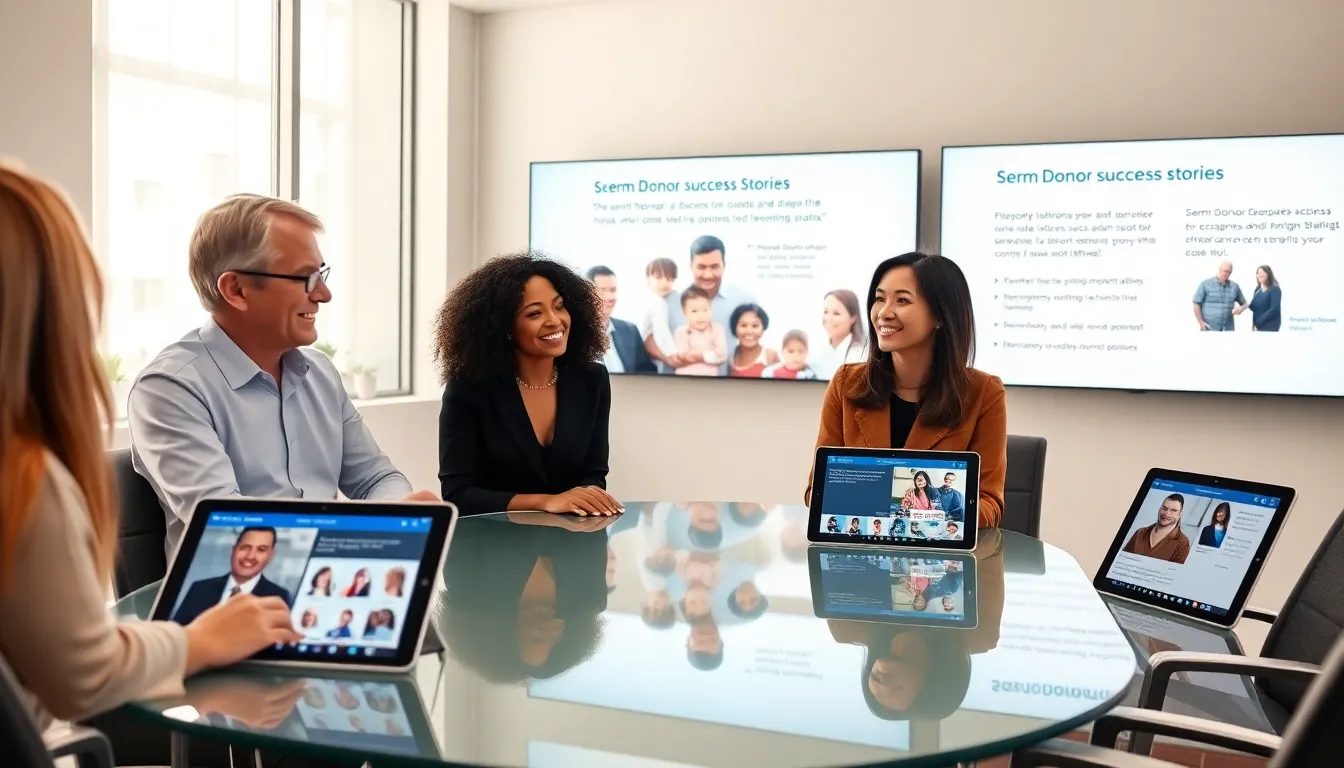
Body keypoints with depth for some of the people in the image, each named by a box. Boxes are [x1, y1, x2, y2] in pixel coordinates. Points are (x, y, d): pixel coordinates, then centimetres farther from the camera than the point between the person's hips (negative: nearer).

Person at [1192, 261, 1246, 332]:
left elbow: (1244, 303, 20)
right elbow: (1196, 304, -2)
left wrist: (1240, 308, -4)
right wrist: (1201, 322, -9)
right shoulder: (1205, 284, -1)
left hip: (1228, 329, 4)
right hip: (1209, 328, -4)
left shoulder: (1235, 287, 9)